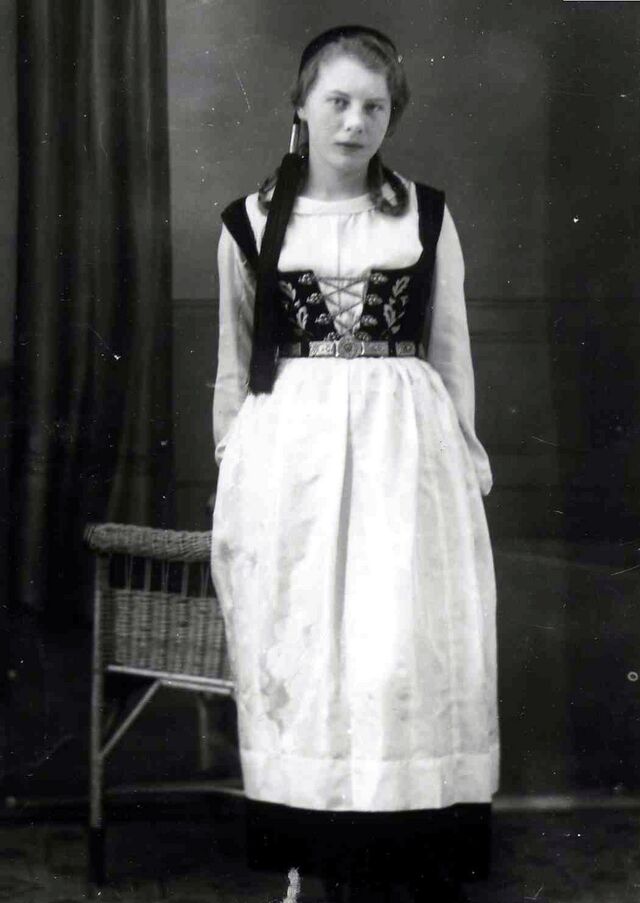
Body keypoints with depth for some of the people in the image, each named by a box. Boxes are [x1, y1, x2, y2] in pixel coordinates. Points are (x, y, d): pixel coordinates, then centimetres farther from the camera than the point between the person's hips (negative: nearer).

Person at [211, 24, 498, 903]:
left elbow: (452, 354, 11)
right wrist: (231, 479, 12)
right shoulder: (251, 223, 7)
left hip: (406, 452, 0)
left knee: (411, 656, -5)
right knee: (303, 660, 1)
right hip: (289, 451, 1)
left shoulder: (426, 215, 7)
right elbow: (234, 366, 13)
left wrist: (461, 461, 9)